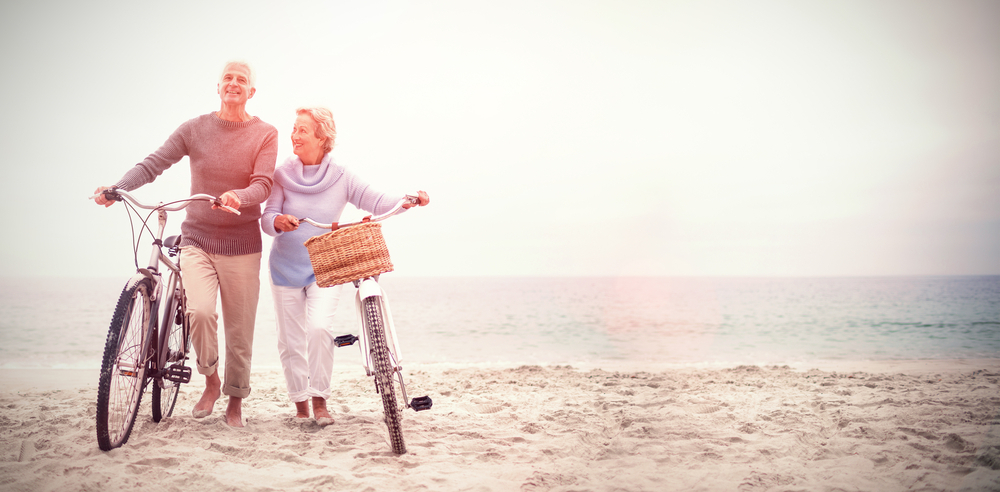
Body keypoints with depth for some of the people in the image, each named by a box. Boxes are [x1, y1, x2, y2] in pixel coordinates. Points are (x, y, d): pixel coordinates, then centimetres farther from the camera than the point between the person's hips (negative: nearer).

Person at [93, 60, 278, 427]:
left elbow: (263, 185, -13)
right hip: (197, 239, 0)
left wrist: (238, 197, -35)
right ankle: (211, 381, 5)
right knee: (199, 311, -22)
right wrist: (117, 188, -21)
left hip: (241, 245, 0)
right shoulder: (195, 129, 3)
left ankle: (235, 399, 25)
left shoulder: (265, 134, 0)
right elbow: (154, 164, -4)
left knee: (239, 329, 4)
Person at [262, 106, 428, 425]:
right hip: (285, 268, 2)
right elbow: (266, 218, -9)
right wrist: (278, 221, -32)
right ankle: (300, 404, 21)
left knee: (318, 327, -22)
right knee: (290, 339, 5)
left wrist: (409, 201, -27)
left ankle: (319, 401, -5)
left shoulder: (340, 178, -5)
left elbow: (377, 202, -9)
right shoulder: (283, 175, -4)